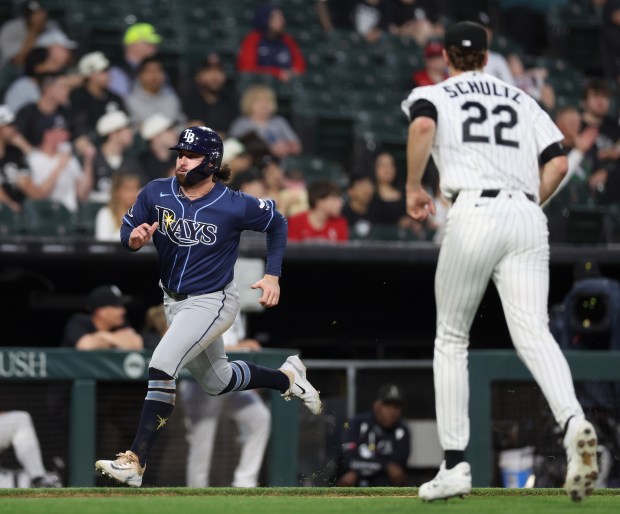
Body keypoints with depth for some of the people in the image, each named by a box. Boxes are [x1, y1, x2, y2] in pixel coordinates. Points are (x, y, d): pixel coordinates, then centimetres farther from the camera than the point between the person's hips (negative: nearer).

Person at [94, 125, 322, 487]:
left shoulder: (235, 206, -20)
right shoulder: (156, 193, -11)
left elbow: (277, 224, -2)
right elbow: (127, 230, 0)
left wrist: (273, 275, -7)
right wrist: (134, 238, -24)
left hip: (212, 303, -7)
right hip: (175, 302, 7)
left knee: (162, 366, -25)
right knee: (217, 381, 22)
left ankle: (136, 462, -26)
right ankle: (288, 377, 47)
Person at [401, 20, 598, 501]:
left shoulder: (434, 95, 13)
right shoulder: (522, 100, 24)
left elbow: (422, 126, -12)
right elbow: (558, 162, 12)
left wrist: (414, 186, -1)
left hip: (474, 214, -3)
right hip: (528, 217, 3)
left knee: (452, 339, 11)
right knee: (533, 333, -10)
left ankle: (455, 465, 6)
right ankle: (574, 422, -39)